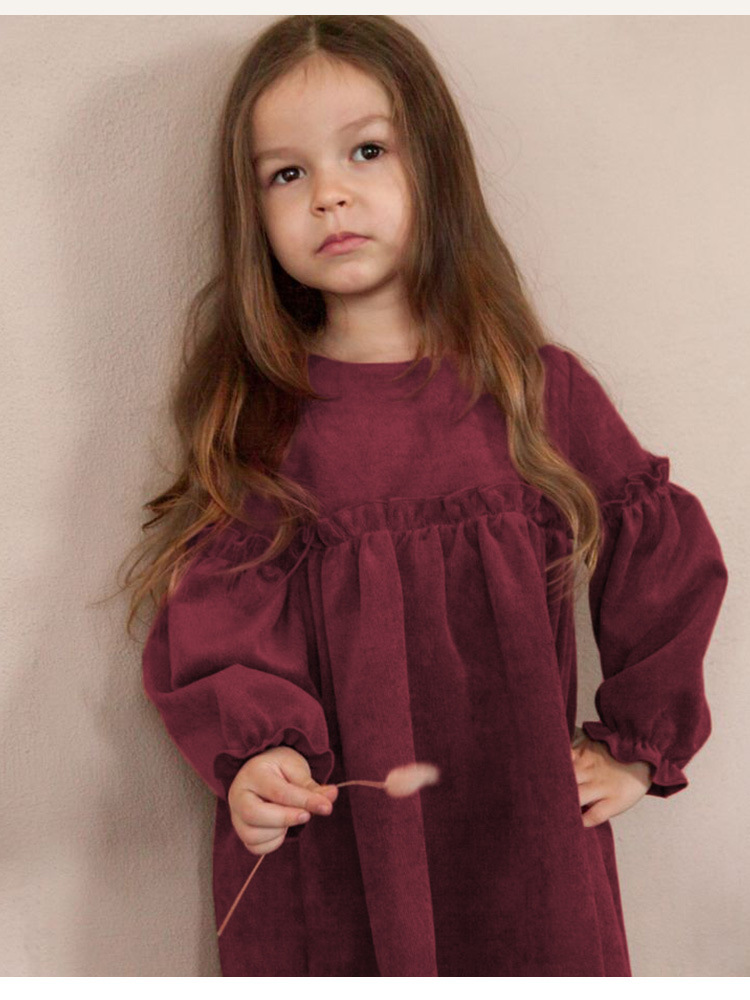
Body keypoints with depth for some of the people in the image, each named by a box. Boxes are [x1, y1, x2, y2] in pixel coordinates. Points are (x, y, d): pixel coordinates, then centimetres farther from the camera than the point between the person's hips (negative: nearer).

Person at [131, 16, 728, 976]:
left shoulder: (539, 391, -2)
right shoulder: (252, 417, -1)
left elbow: (669, 558, 6)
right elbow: (215, 616, -5)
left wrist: (639, 740, 6)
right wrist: (253, 750, -21)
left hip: (522, 836, 1)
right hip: (318, 850, 0)